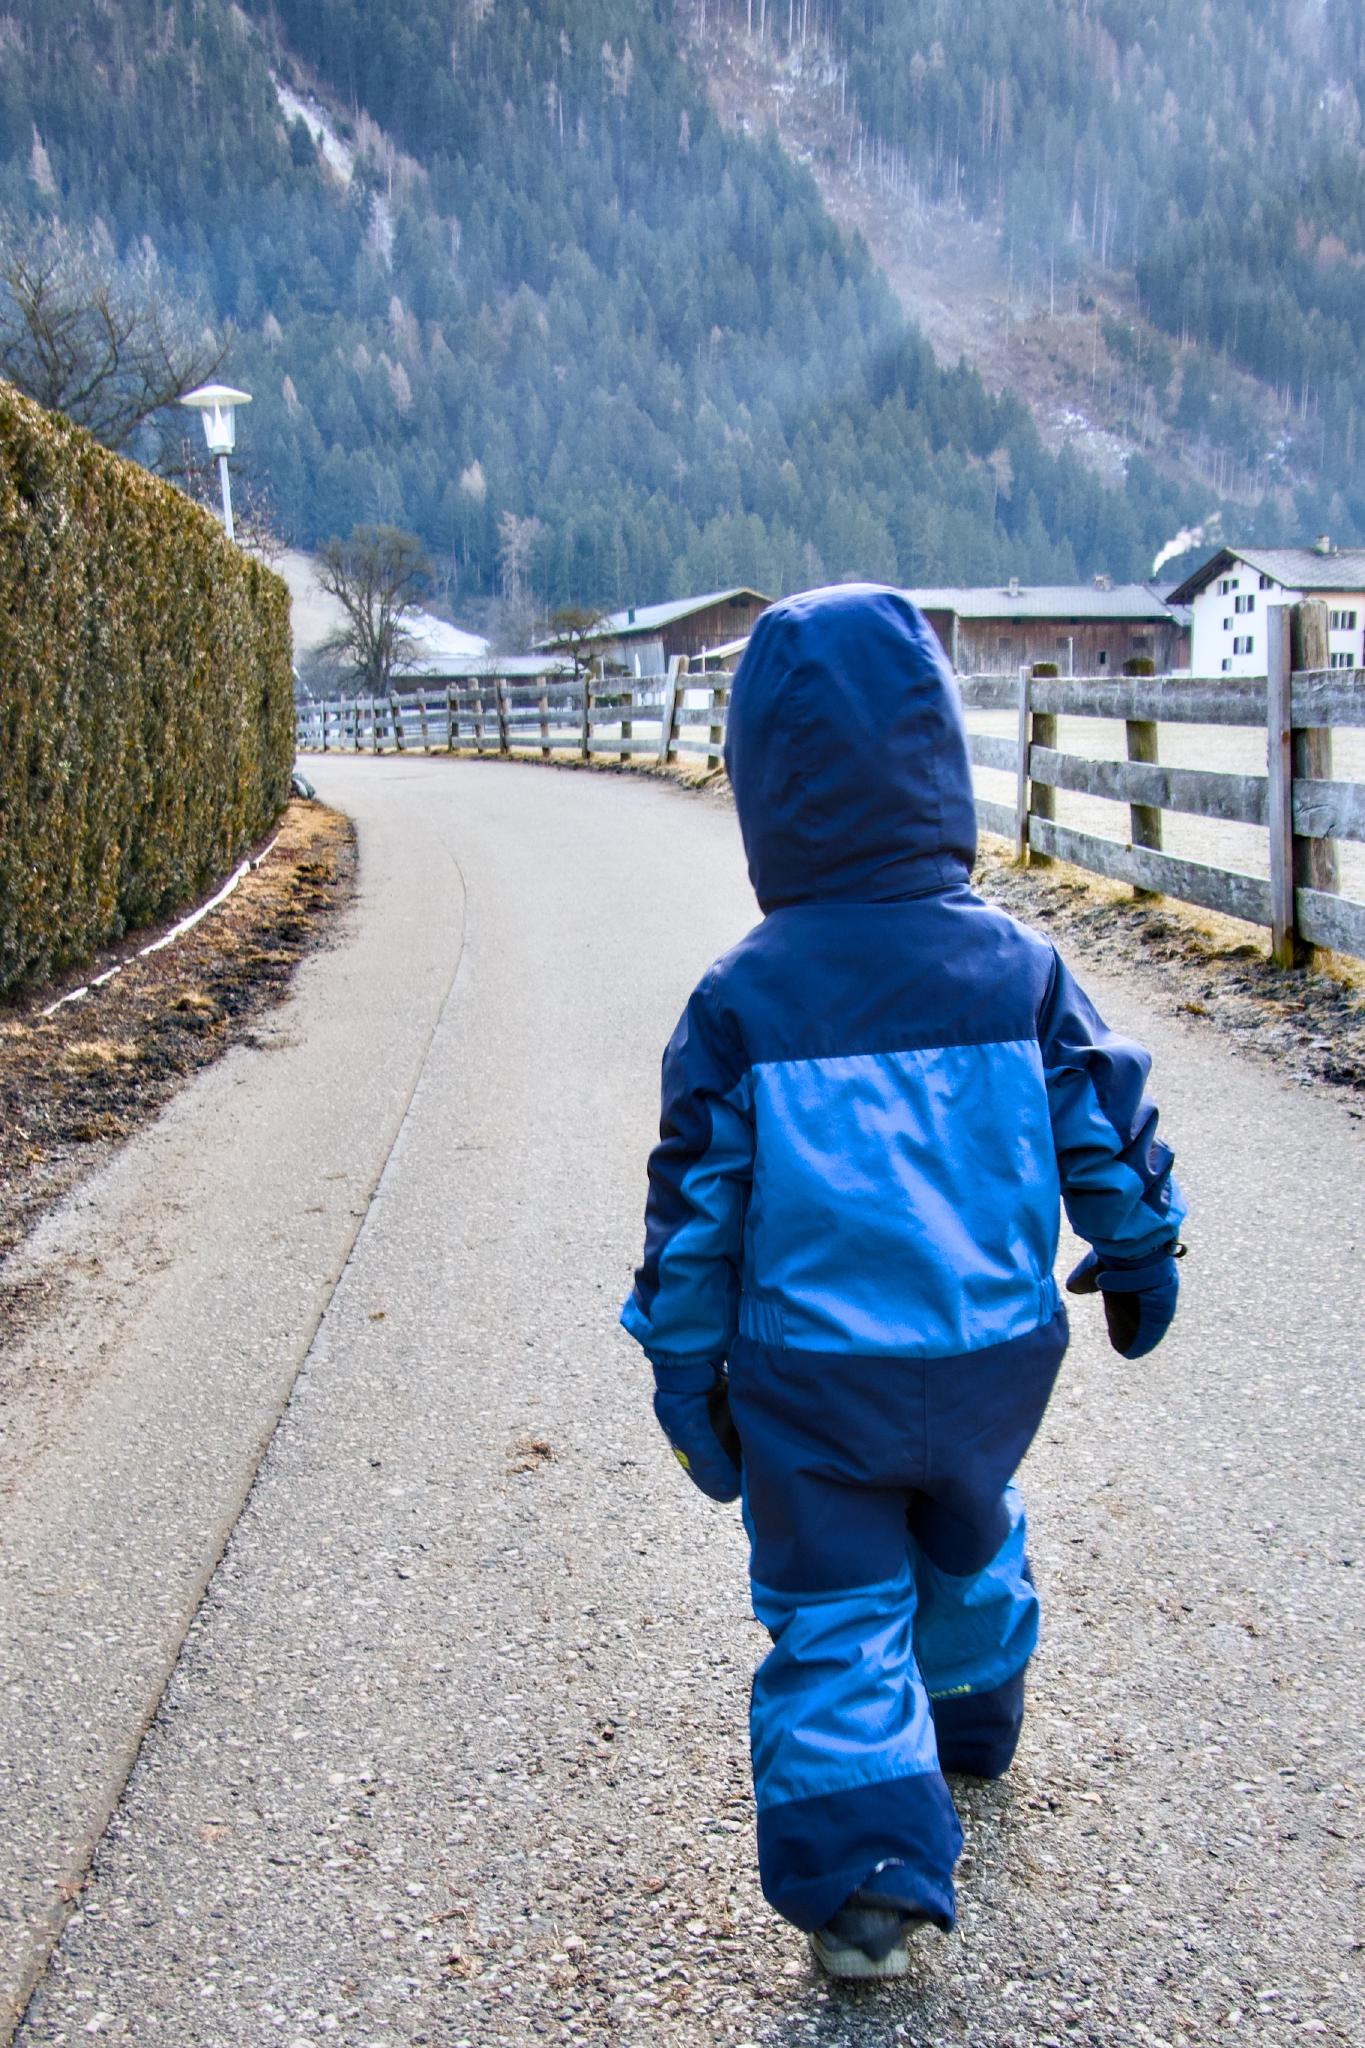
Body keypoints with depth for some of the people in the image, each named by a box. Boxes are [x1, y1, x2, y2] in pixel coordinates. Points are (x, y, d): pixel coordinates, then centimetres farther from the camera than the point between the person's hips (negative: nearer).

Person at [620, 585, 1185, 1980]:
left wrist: (686, 1365, 0)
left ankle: (863, 1878, 2)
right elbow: (1106, 1128, 1)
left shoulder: (741, 999, -14)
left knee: (832, 1611, 9)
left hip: (809, 1378, -3)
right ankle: (971, 1720, 52)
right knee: (970, 1540, 29)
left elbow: (696, 1202, -10)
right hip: (991, 1353, 3)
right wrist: (1140, 1255, 18)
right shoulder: (1017, 966, -8)